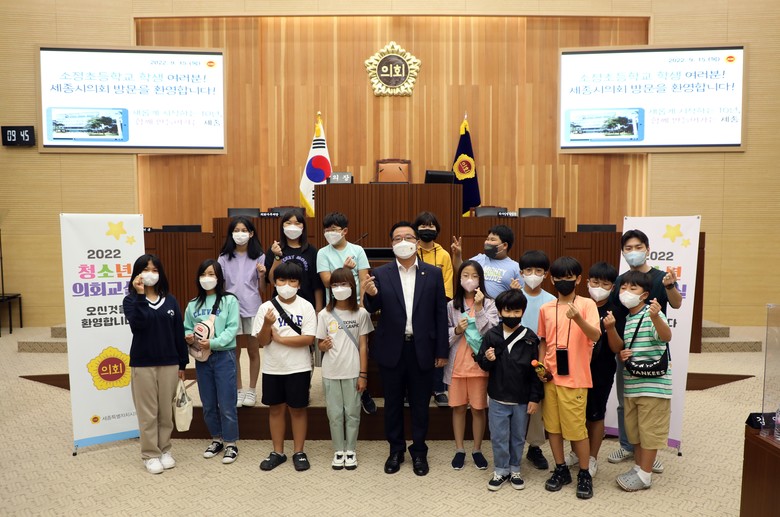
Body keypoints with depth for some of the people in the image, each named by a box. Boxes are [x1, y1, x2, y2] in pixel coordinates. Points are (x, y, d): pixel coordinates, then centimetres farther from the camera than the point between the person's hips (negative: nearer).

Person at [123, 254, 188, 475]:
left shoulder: (170, 300, 6)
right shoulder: (131, 300, -2)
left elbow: (179, 333, 7)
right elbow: (137, 324, -22)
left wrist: (182, 363, 6)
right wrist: (140, 295, -25)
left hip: (169, 363, 2)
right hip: (143, 364, -2)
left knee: (166, 411, 10)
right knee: (148, 413, 4)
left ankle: (164, 450, 24)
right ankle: (150, 454, 16)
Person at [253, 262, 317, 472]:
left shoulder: (306, 307, -7)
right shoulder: (266, 307, -2)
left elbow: (309, 339, -14)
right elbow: (262, 341, -5)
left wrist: (280, 338, -14)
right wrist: (267, 324, -24)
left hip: (298, 368, -2)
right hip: (272, 368, 2)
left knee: (297, 409, 8)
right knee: (276, 409, 13)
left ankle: (299, 452, 21)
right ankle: (278, 452, 26)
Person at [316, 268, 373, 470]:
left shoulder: (361, 313, -3)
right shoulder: (324, 314, 0)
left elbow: (363, 346, -2)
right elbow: (320, 344, 5)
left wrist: (363, 374, -5)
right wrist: (323, 345, -20)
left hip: (353, 372, -1)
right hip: (331, 373, 1)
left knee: (352, 413, 7)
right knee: (335, 413, 8)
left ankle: (351, 451, 20)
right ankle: (338, 451, 22)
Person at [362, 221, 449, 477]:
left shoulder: (433, 273, 0)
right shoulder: (380, 274, -1)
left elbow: (440, 313, 0)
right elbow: (373, 309, -2)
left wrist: (442, 351, -2)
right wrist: (370, 295, -25)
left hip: (422, 349, 0)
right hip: (392, 349, 0)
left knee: (420, 403, 12)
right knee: (393, 403, 13)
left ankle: (419, 451, 29)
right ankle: (396, 450, 30)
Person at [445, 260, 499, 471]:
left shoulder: (488, 303, -2)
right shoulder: (452, 305, 2)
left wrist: (479, 308, -18)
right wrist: (456, 330, -14)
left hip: (480, 363, -1)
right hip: (457, 364, 1)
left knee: (478, 408, 7)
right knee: (458, 407, 10)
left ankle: (477, 450, 23)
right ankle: (459, 449, 24)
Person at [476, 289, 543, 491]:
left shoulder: (530, 338, -6)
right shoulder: (491, 335, -6)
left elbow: (536, 370, -2)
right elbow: (482, 364, 2)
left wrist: (535, 397, -3)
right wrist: (488, 359, -21)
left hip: (522, 399, 0)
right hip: (498, 398, 0)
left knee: (518, 437, 14)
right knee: (498, 437, 8)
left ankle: (515, 470, 32)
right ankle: (501, 471, 26)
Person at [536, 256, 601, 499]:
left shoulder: (587, 304, -6)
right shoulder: (546, 308, 7)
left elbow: (595, 336, -19)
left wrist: (578, 318, -36)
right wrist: (541, 365, 1)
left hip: (575, 378, -4)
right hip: (550, 377, 4)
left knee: (576, 429, 1)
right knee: (552, 426, 11)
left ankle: (584, 474, 21)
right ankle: (561, 470, 28)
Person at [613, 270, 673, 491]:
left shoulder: (651, 314, -12)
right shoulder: (624, 318, 10)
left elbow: (666, 336, -29)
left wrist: (656, 317, -47)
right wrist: (621, 354, -3)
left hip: (653, 382, -7)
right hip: (631, 383, 8)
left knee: (649, 430, 4)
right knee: (634, 429, 17)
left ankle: (645, 474, 16)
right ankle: (638, 467, 32)